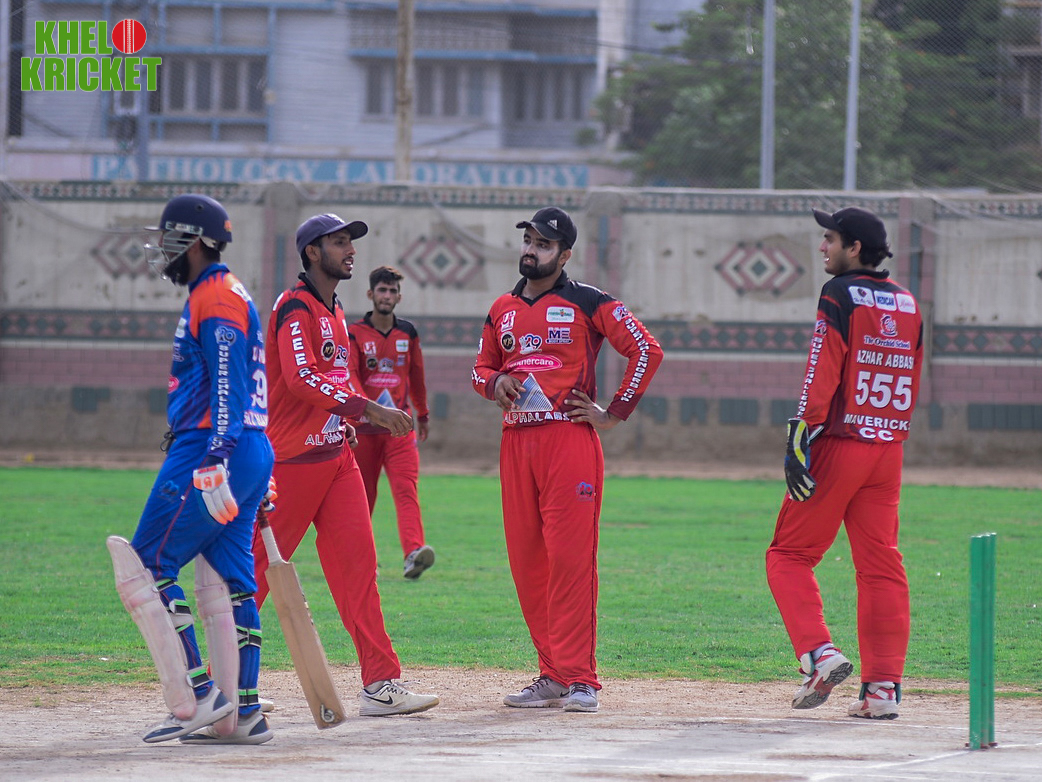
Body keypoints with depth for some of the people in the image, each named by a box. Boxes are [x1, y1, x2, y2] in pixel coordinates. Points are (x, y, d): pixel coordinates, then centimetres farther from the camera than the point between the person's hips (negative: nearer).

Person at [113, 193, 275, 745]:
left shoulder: (216, 298, -11)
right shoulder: (220, 295, 21)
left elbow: (228, 387, -21)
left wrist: (213, 461, -27)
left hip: (210, 452, -10)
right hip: (252, 454, 10)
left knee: (148, 566, -7)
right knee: (232, 580, 8)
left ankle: (200, 695, -12)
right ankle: (244, 714, 6)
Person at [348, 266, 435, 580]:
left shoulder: (408, 333, 11)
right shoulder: (354, 334, -2)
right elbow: (349, 377, -14)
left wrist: (423, 414, 31)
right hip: (363, 426, -1)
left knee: (407, 488, -16)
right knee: (362, 496, 7)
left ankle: (414, 553, -33)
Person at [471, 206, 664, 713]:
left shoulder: (587, 303, 0)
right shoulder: (503, 310, 17)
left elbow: (646, 351, -2)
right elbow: (482, 367, 27)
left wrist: (614, 414, -6)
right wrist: (495, 383, 3)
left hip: (570, 439, -6)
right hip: (515, 442, 6)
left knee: (570, 558, -11)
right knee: (526, 559, 4)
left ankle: (578, 680, -11)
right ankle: (553, 676, 11)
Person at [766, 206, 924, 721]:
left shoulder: (841, 294, -8)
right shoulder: (906, 303, 13)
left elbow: (822, 374, -15)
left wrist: (799, 440, -17)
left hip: (839, 443, -6)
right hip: (889, 448, 6)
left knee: (789, 555, 3)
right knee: (881, 566, 6)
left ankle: (819, 654, -13)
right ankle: (882, 687, 2)